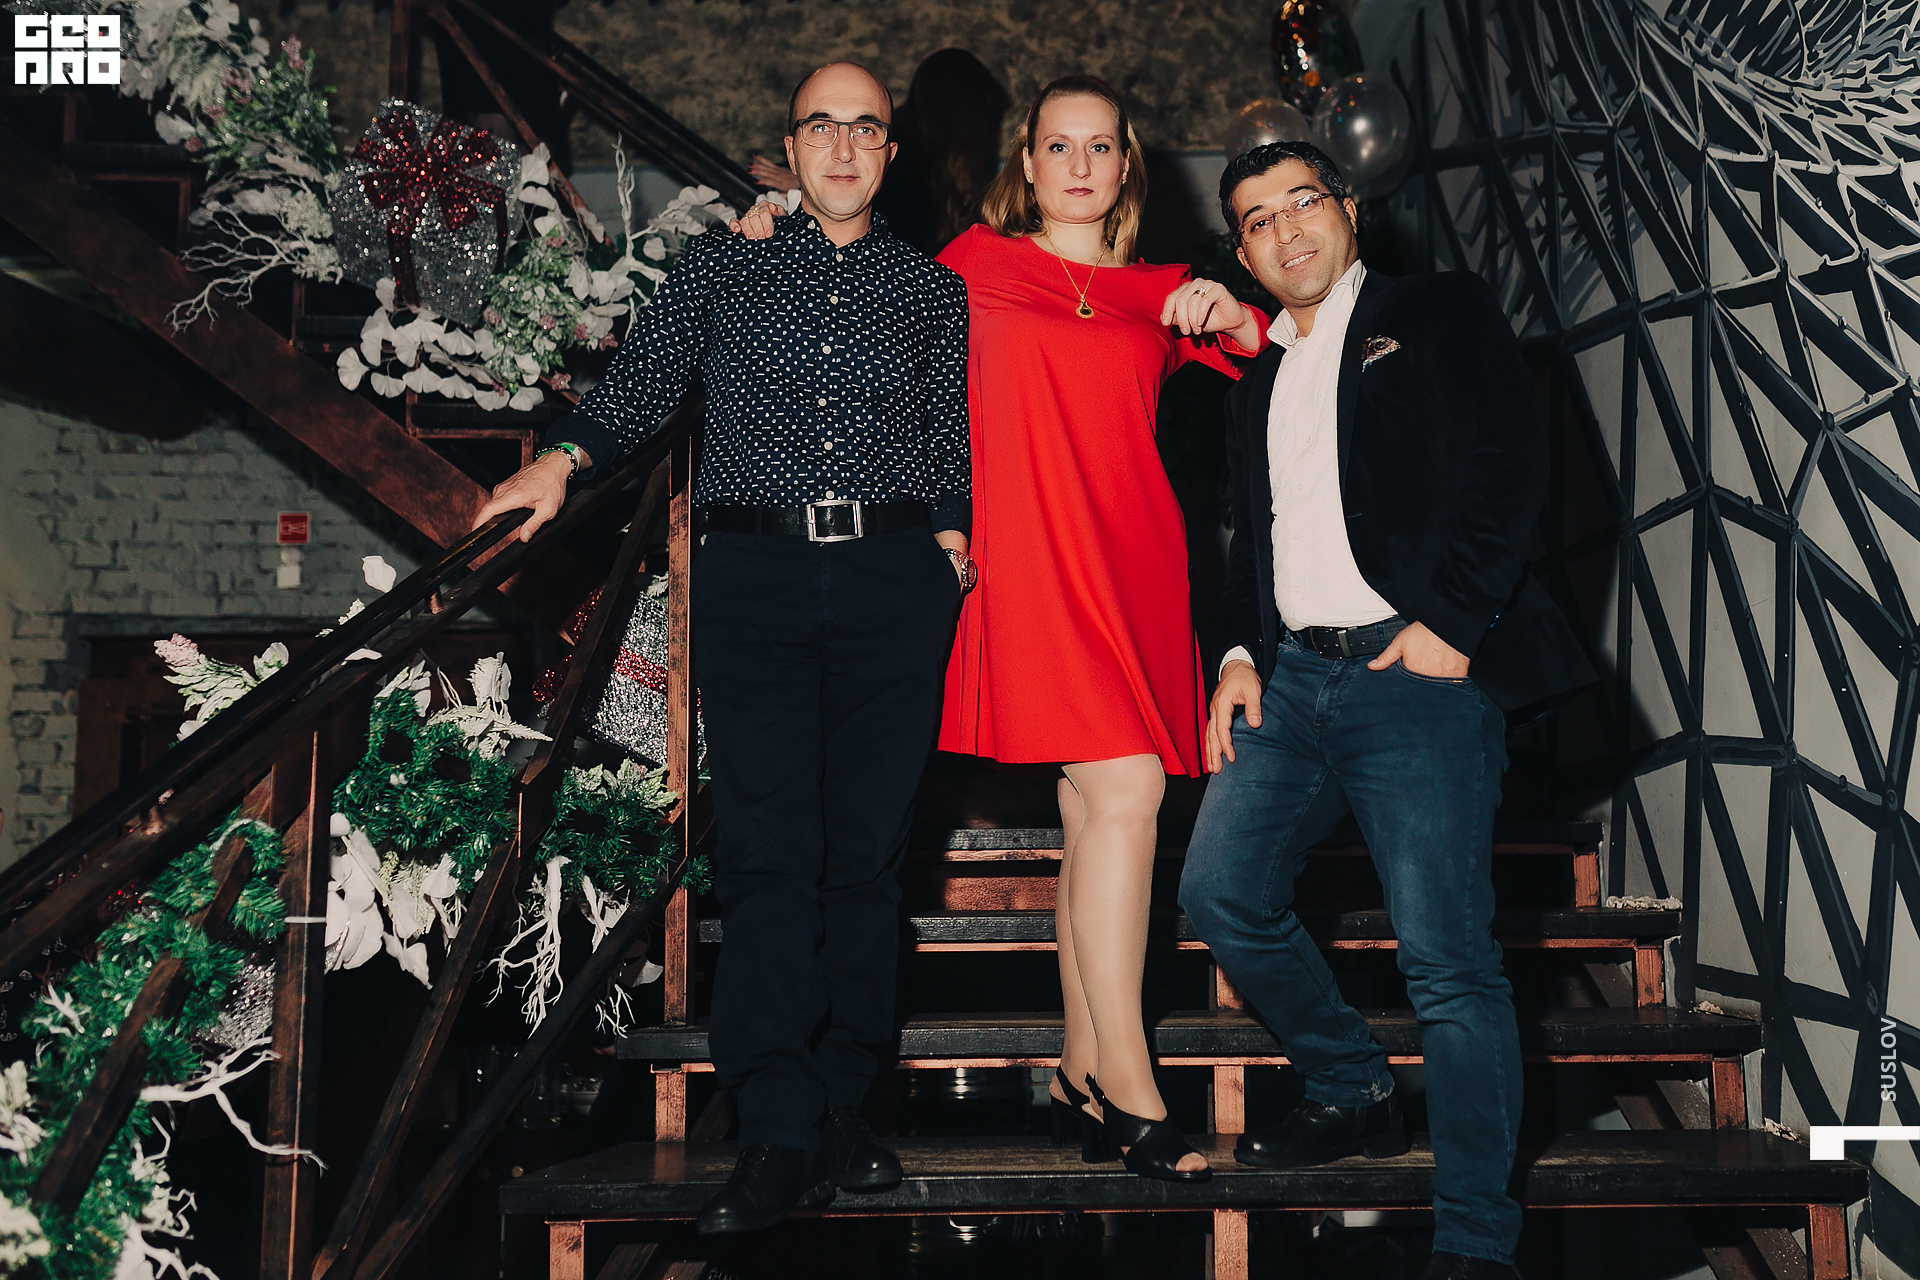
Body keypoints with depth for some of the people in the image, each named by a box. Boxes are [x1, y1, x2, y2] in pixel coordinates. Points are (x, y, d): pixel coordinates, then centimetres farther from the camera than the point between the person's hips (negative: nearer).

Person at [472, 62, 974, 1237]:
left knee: (870, 847, 1)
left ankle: (843, 1112, 10)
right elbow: (641, 383, 8)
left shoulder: (933, 289, 17)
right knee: (766, 849, -8)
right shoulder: (722, 266, 15)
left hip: (894, 578, 1)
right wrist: (565, 456, -8)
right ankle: (780, 1136, -6)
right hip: (755, 573, -1)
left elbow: (952, 443, 16)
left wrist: (948, 543, 3)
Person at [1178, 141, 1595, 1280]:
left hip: (1417, 671, -6)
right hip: (1292, 676, 7)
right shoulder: (1256, 381, 24)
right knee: (1222, 894, 3)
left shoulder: (1442, 313, 6)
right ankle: (1356, 1097, 24)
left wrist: (1449, 621, -14)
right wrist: (1241, 653, 8)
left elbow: (1510, 464, -6)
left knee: (1449, 959, -9)